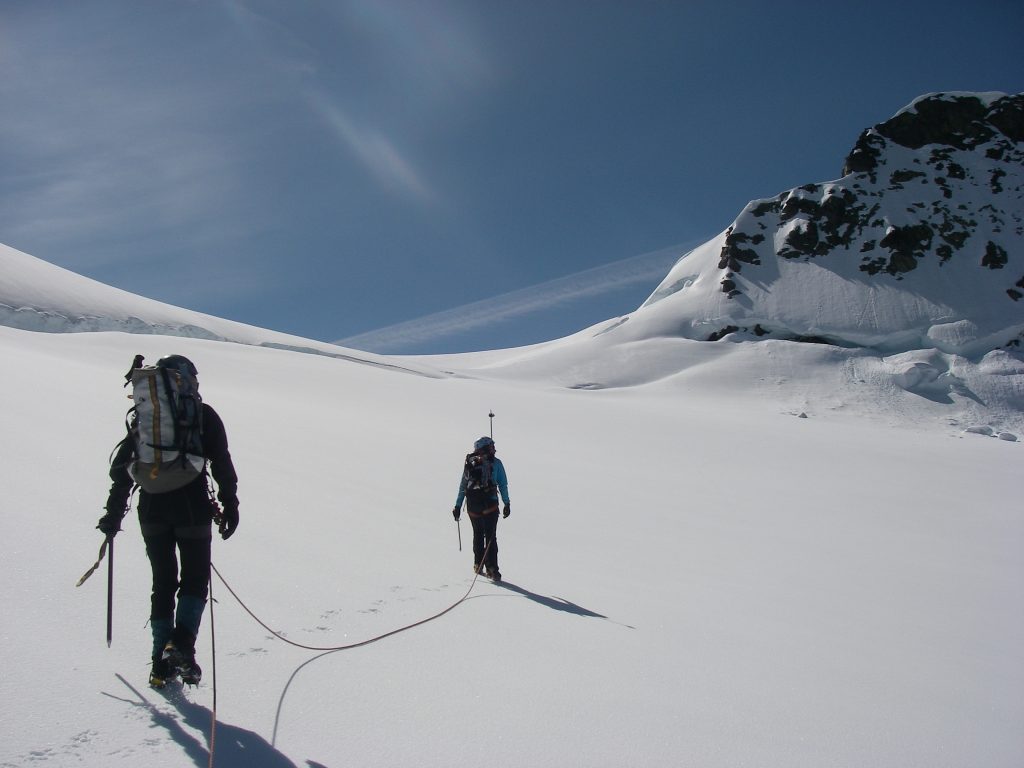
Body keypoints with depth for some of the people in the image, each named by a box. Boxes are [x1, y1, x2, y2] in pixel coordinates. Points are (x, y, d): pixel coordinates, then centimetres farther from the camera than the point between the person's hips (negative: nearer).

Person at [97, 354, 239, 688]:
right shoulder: (204, 415, 1)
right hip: (192, 509, -3)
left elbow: (121, 466, 9)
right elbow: (222, 463, -5)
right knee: (195, 579, 9)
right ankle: (182, 642, -12)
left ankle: (162, 661, 10)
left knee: (163, 582, 12)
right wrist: (230, 505, 0)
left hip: (152, 510, 3)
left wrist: (114, 512, 15)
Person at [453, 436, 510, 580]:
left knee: (478, 534, 19)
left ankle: (478, 565, 22)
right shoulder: (496, 463, 1)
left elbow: (462, 486, 10)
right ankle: (491, 568, -8)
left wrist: (458, 506, 14)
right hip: (490, 505, -3)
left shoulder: (470, 462, 8)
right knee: (490, 536, 1)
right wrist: (507, 503, 3)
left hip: (472, 505, 3)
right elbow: (503, 484, -2)